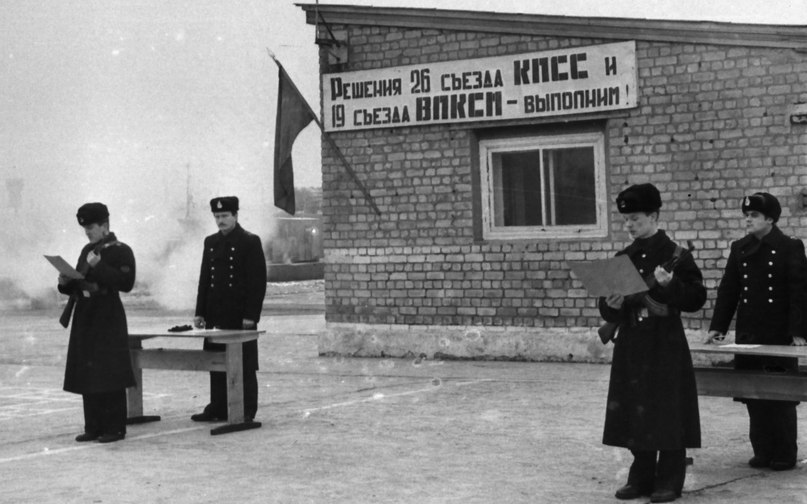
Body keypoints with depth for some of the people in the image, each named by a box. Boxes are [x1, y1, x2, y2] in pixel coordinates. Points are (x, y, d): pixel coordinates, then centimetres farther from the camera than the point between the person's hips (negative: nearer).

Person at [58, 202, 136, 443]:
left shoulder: (121, 251, -6)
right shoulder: (87, 250, 16)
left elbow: (126, 283, -18)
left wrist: (99, 266, -23)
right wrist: (65, 283, 0)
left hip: (109, 321, -7)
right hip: (85, 319, 7)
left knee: (110, 376, -6)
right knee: (87, 376, 7)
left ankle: (115, 428, 0)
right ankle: (93, 427, 14)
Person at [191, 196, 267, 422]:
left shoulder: (250, 242, -5)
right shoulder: (211, 242, 13)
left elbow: (258, 282, -9)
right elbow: (204, 279, 15)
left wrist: (251, 315, -14)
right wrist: (200, 312, 8)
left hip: (241, 316, -6)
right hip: (216, 315, 6)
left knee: (245, 366, 0)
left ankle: (246, 410, 7)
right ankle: (218, 408, 16)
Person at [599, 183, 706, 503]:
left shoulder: (675, 256, -7)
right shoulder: (623, 259, 9)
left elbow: (696, 299, -9)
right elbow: (609, 312, 13)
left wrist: (670, 285, -23)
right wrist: (612, 306, -10)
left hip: (666, 345, -5)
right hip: (631, 346, 5)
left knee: (667, 413, -2)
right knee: (634, 413, 8)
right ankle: (641, 478, 20)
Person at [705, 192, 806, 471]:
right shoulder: (740, 249, 9)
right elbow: (728, 289, 9)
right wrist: (717, 327, 3)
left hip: (780, 336, -4)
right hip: (748, 334, 4)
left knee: (781, 396, 1)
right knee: (753, 395, 6)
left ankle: (785, 454, 9)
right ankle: (762, 451, 15)